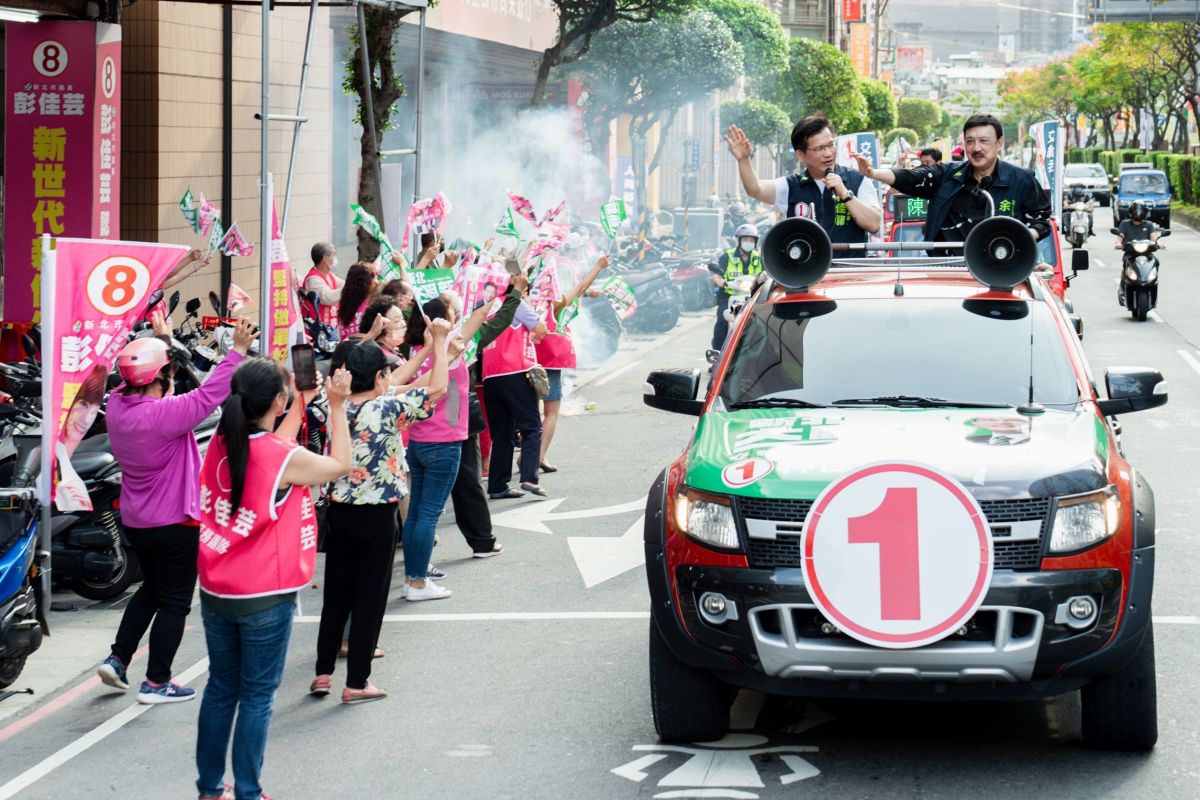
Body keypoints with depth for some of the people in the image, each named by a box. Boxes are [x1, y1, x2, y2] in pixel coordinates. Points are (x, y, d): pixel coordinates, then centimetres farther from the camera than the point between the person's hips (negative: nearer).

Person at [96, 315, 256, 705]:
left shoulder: (118, 405, -5)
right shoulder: (164, 414, -27)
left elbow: (143, 380, 13)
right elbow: (210, 394, -28)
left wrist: (162, 339, 24)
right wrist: (238, 351, -24)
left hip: (135, 522, 8)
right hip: (174, 523, -8)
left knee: (150, 589, 26)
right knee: (174, 602, 5)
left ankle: (118, 659, 21)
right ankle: (156, 683, 9)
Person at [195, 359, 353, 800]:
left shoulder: (221, 444, -1)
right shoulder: (285, 459, -18)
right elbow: (340, 465, -1)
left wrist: (303, 402, 19)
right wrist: (337, 406, 4)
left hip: (215, 592, 6)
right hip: (265, 598, -6)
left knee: (221, 688, 16)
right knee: (257, 696, 3)